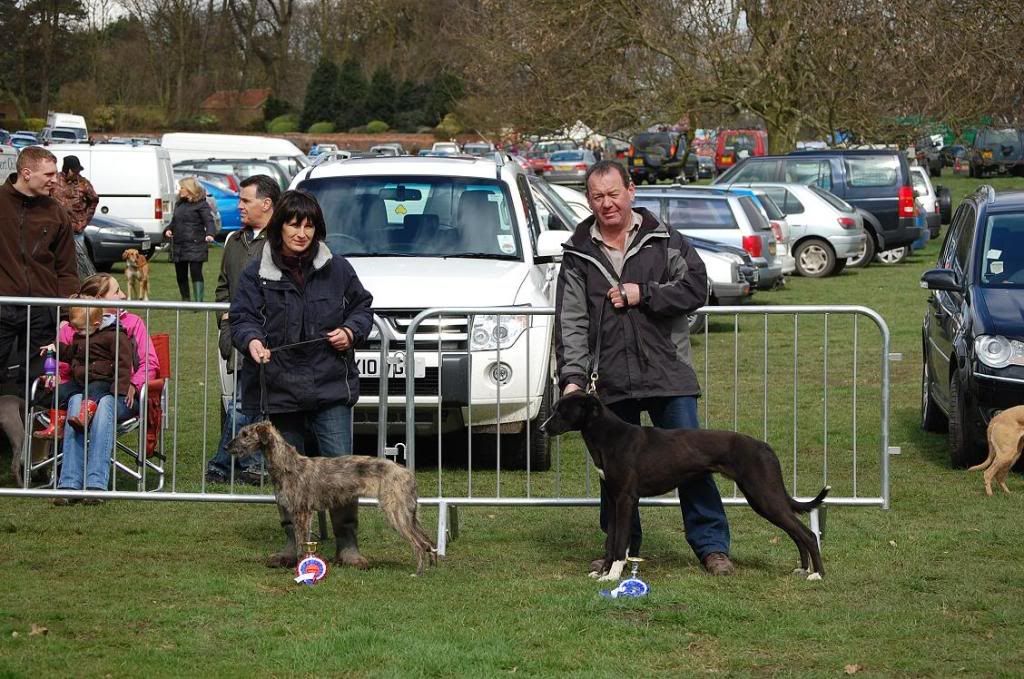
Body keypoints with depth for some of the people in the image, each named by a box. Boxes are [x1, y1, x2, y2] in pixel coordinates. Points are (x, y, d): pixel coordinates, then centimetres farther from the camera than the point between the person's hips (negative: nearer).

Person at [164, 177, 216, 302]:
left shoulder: (201, 205, -5)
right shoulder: (179, 204, 17)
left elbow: (209, 221, -12)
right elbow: (174, 221, 24)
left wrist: (210, 234, -31)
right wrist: (168, 230, 3)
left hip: (195, 246, -7)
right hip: (178, 246, 7)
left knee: (196, 272, -13)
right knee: (181, 275, 11)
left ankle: (198, 300, -14)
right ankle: (185, 300, 23)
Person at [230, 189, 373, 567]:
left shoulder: (337, 270, 4)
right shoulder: (257, 275, 1)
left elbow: (362, 306, 15)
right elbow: (242, 317, -3)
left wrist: (351, 330, -5)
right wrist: (252, 340, -24)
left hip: (330, 384, 0)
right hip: (280, 387, 0)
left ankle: (347, 543, 3)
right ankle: (294, 543, 18)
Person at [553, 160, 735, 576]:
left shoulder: (664, 241, 4)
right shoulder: (578, 256, 7)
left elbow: (695, 288, -5)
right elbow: (570, 323, 1)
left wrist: (643, 294, -11)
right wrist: (572, 376, -11)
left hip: (668, 374, -2)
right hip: (612, 382, 2)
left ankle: (712, 545, 4)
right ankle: (622, 548, 21)